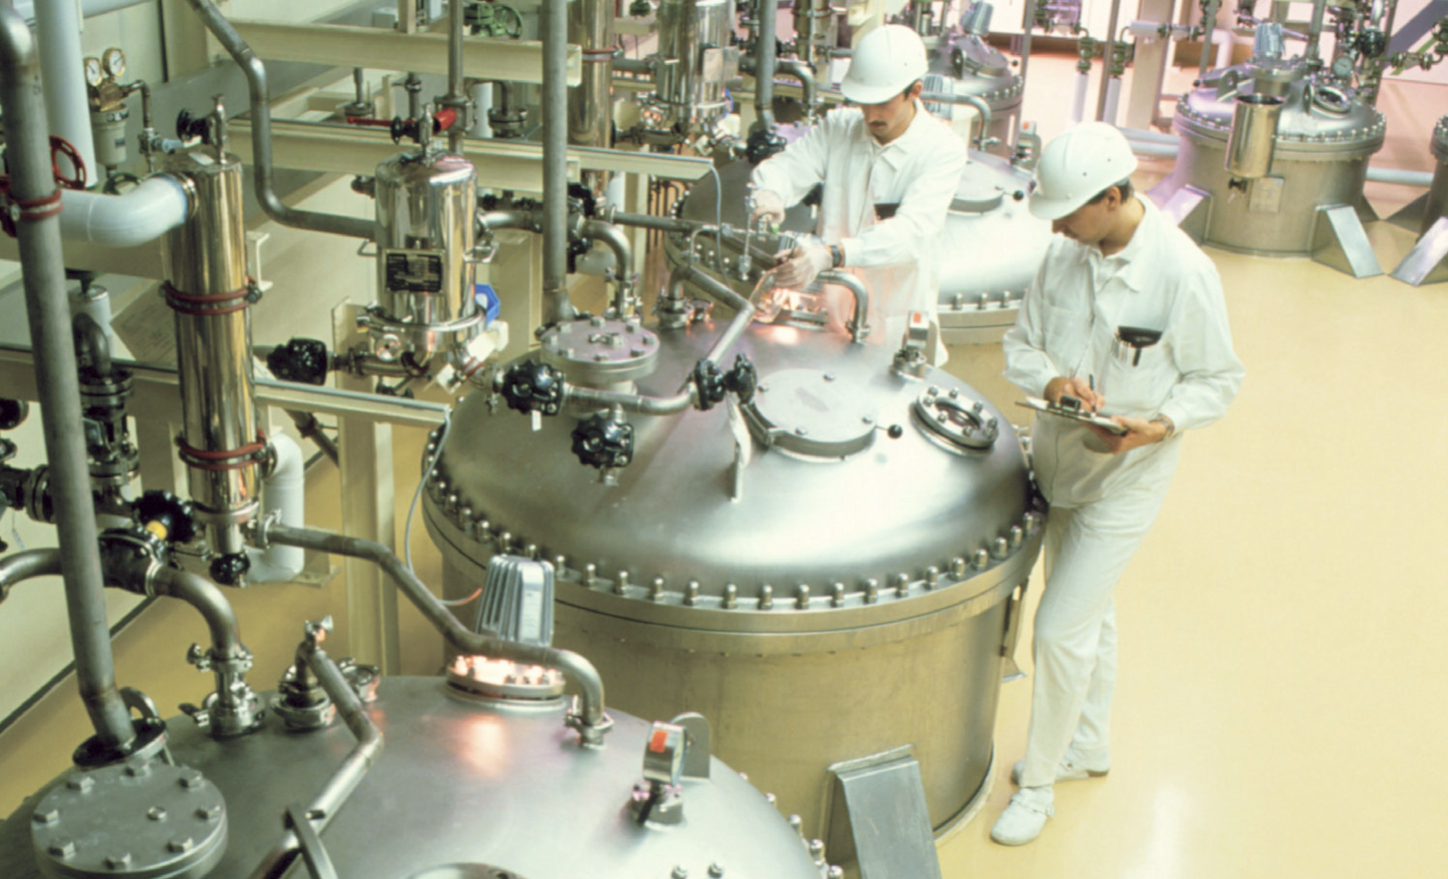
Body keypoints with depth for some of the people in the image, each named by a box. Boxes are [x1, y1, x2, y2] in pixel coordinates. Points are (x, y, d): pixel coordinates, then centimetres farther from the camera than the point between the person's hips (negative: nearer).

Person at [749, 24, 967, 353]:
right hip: (830, 310, 3)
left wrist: (831, 253, -40)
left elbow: (910, 231, -24)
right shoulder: (840, 127, 4)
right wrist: (769, 194, -30)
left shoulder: (942, 150, -10)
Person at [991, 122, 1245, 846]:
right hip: (1060, 459, 6)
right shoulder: (1065, 254, -5)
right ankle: (1087, 745, 43)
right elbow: (1020, 342, 3)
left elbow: (1218, 379, -10)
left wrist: (1156, 425, -27)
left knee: (1061, 629, -4)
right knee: (1088, 614, 22)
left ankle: (1038, 781, 15)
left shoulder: (1183, 272, -21)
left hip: (1124, 478, -6)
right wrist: (1052, 380, -18)